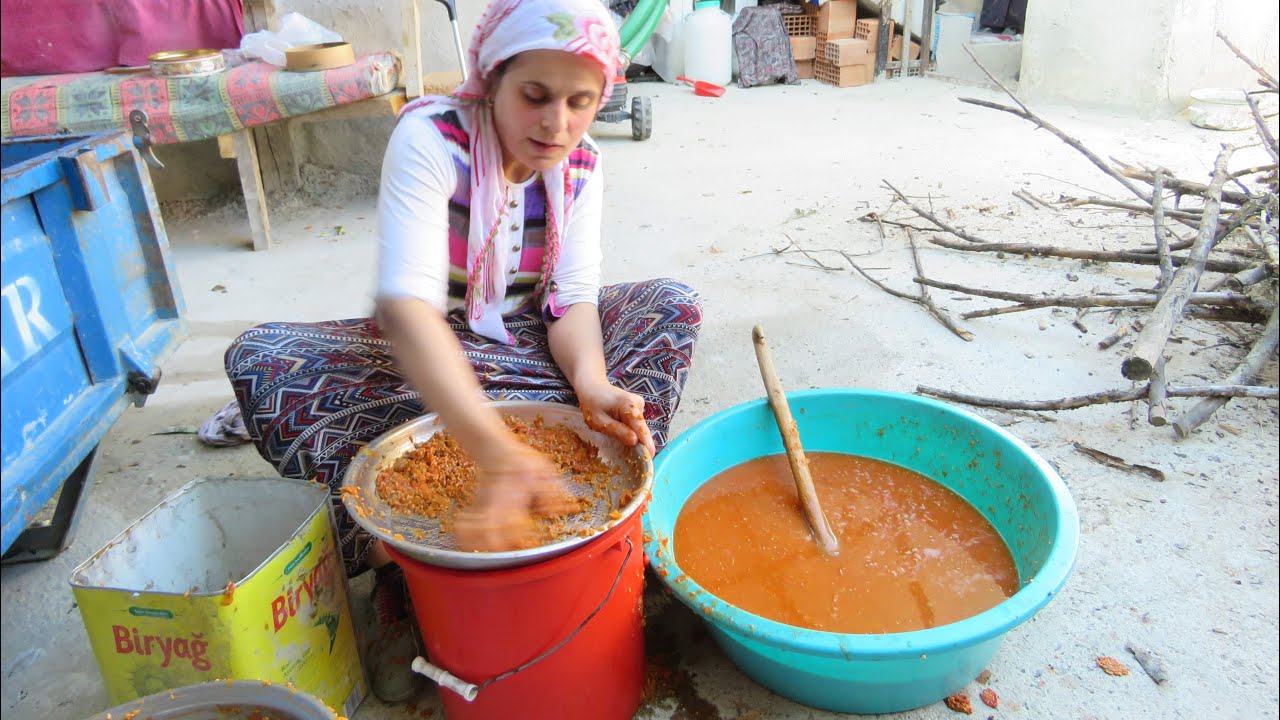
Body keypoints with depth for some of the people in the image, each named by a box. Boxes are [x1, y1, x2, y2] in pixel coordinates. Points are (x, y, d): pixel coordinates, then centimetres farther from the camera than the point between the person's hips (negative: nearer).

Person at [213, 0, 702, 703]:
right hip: (425, 352, -3)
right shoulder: (430, 137, -25)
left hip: (526, 340, 4)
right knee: (259, 358, -29)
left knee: (670, 306, -16)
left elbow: (573, 299, -14)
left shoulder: (581, 165, -9)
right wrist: (496, 450, -55)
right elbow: (406, 302, -40)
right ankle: (403, 574, -26)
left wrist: (590, 381, -39)